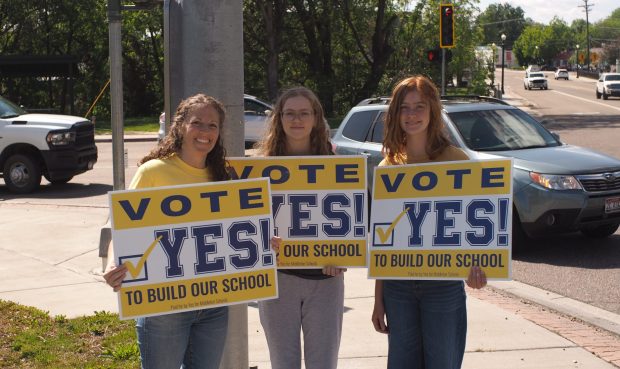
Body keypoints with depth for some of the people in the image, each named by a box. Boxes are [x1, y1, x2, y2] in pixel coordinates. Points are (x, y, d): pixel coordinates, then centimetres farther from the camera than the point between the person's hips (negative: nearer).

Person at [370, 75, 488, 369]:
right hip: (397, 285, 3)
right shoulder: (387, 167, 5)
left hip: (444, 282, -3)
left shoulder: (455, 160, -4)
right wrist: (378, 299, 10)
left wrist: (474, 263, -24)